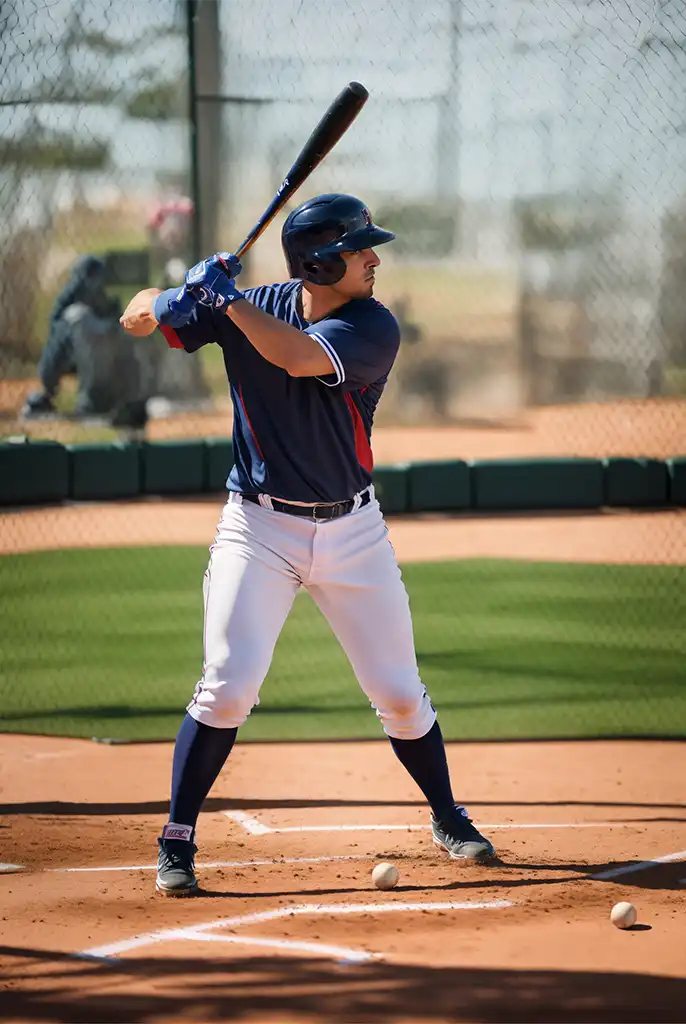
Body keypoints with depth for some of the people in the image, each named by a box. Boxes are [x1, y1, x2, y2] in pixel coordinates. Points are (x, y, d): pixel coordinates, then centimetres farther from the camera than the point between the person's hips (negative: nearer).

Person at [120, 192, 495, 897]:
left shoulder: (372, 327, -13)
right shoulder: (249, 308, -7)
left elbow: (298, 356, -32)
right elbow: (138, 316, -2)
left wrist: (226, 298, -28)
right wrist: (173, 302, -24)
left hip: (351, 529, 1)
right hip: (258, 527, -1)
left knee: (399, 692, 7)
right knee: (229, 683, -14)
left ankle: (448, 819, 30)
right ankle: (176, 840, -1)